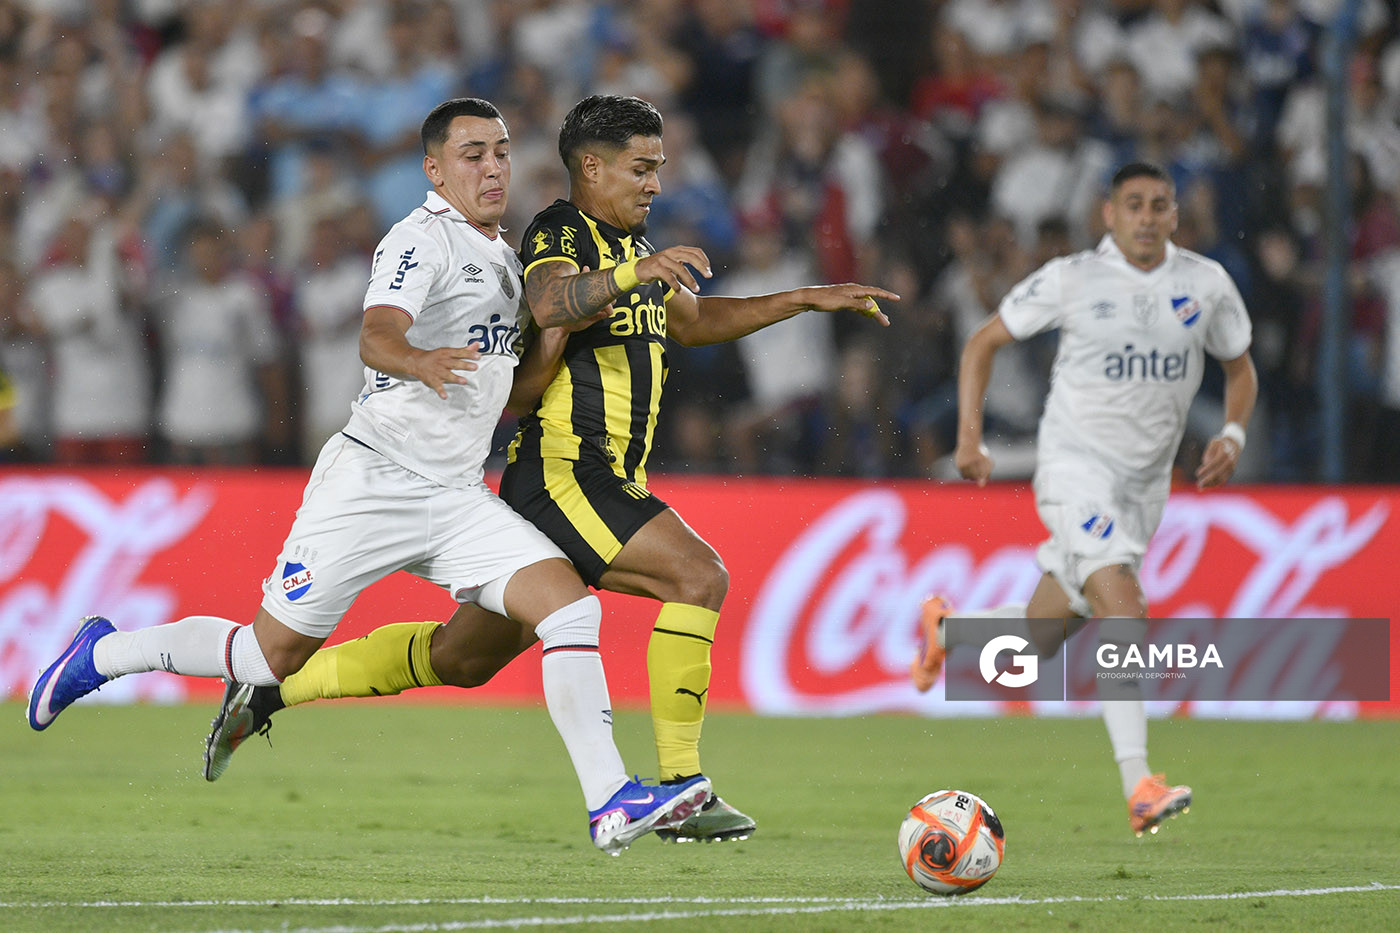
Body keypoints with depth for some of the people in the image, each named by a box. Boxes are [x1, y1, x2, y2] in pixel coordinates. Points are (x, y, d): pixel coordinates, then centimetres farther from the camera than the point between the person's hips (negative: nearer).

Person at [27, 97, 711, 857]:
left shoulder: (503, 258, 17)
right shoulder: (421, 239, -11)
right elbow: (375, 337, -30)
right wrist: (419, 360, -51)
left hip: (455, 498, 7)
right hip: (372, 478, -7)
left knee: (570, 606, -14)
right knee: (273, 652, 1)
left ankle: (610, 803, -18)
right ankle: (102, 653, 25)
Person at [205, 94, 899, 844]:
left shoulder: (629, 244, 19)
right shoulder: (561, 233, -10)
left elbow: (692, 322, 33)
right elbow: (548, 303, -32)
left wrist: (806, 299, 28)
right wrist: (636, 272, -46)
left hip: (605, 484, 10)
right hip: (561, 474, -10)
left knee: (462, 658, 14)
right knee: (698, 576, -22)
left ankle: (269, 690, 24)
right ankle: (681, 792, -21)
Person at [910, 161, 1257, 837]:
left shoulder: (1206, 284, 2)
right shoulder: (1069, 280, -6)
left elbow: (1240, 368, 17)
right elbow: (983, 342, 5)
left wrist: (1233, 434, -3)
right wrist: (970, 438, -4)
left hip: (1144, 484, 5)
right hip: (1074, 463, -5)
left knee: (1036, 641, 11)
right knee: (1122, 603, -27)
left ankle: (946, 629, 46)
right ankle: (1138, 786, -33)